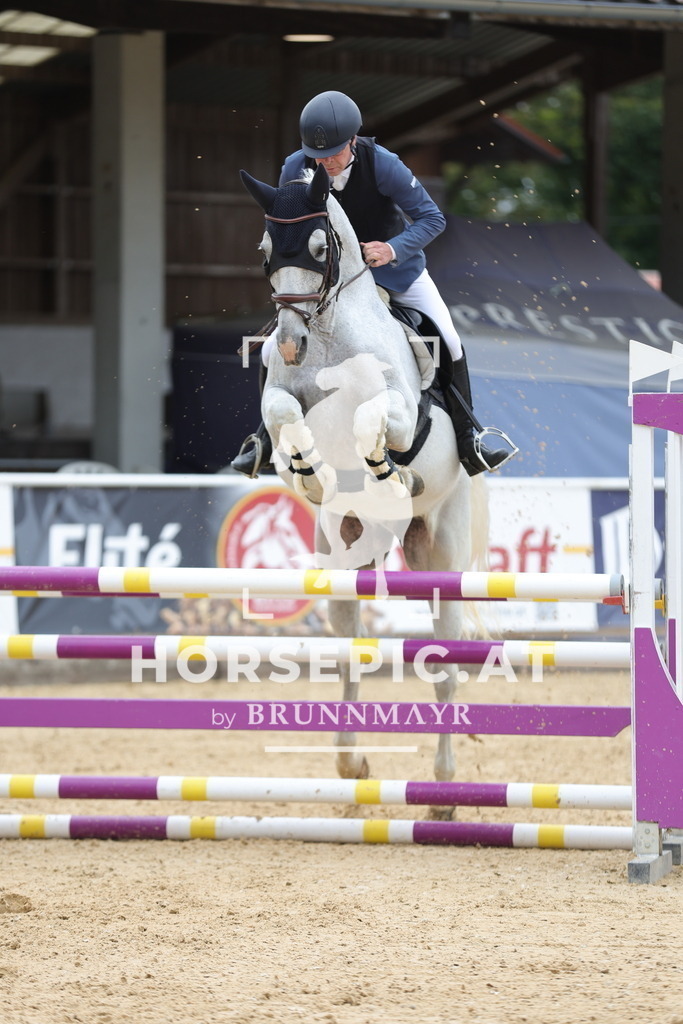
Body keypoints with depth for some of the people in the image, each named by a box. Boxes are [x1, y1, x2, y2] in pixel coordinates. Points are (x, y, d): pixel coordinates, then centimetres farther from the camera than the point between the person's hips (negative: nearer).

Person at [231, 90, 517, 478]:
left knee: (447, 341, -13)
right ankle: (270, 434, 19)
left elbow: (432, 217, -22)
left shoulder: (382, 164, -28)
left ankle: (468, 435, 8)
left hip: (393, 263, -2)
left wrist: (394, 249, -39)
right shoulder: (295, 169, -21)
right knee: (275, 351, -7)